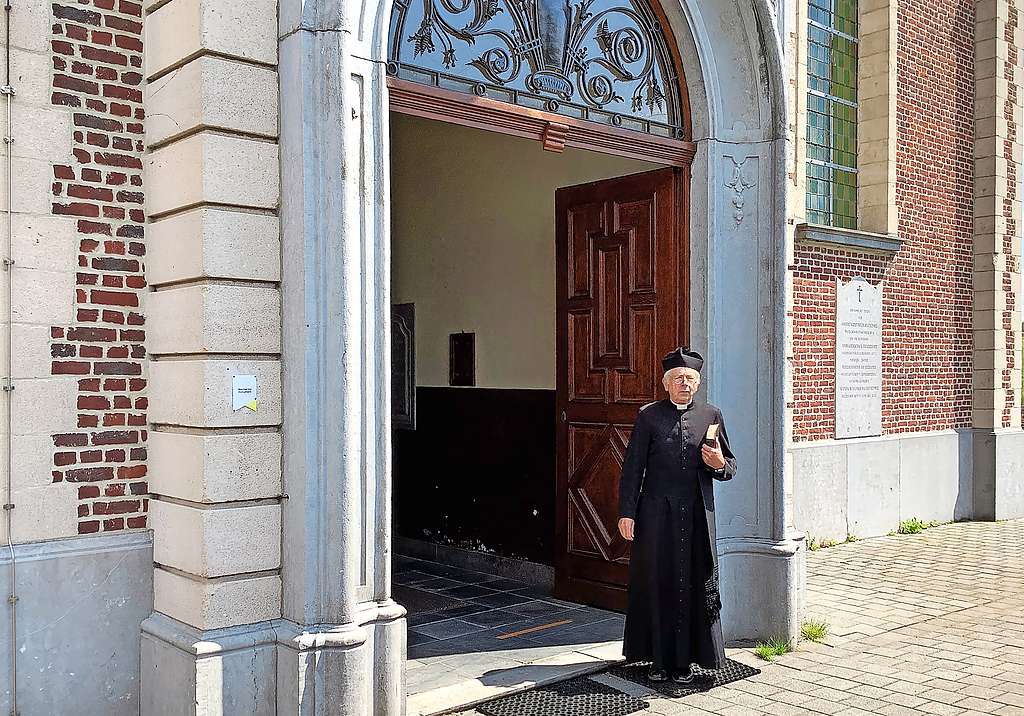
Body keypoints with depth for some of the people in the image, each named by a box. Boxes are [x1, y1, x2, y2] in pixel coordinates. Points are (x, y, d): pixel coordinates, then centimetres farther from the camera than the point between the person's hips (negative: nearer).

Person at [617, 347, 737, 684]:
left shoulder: (711, 415, 8)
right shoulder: (649, 416, 2)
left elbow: (730, 466, 13)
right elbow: (632, 467, 0)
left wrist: (720, 464, -11)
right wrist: (627, 513, -6)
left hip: (697, 515, 1)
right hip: (657, 513, -1)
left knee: (694, 585, 4)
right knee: (656, 583, 5)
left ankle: (686, 659, 16)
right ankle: (658, 658, 18)